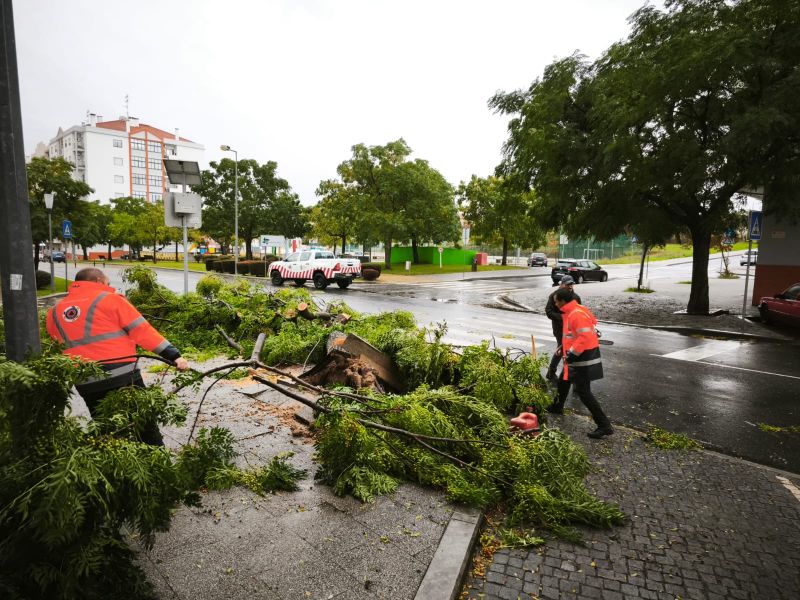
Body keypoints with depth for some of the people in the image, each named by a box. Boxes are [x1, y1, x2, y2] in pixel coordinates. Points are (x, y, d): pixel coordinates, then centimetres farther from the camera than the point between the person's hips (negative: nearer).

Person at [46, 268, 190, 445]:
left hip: (85, 382, 5)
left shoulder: (54, 312, 14)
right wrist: (173, 355, -10)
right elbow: (142, 331, -8)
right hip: (122, 375, -5)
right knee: (145, 426, 7)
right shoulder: (109, 299, -2)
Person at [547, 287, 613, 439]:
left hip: (583, 358, -11)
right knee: (563, 380, 25)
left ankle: (604, 425, -2)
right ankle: (557, 407, 46)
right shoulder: (571, 312, 9)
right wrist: (566, 348, 20)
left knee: (583, 391, -8)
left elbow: (585, 337, -29)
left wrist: (572, 354, -24)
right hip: (577, 355, 11)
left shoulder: (577, 314, -23)